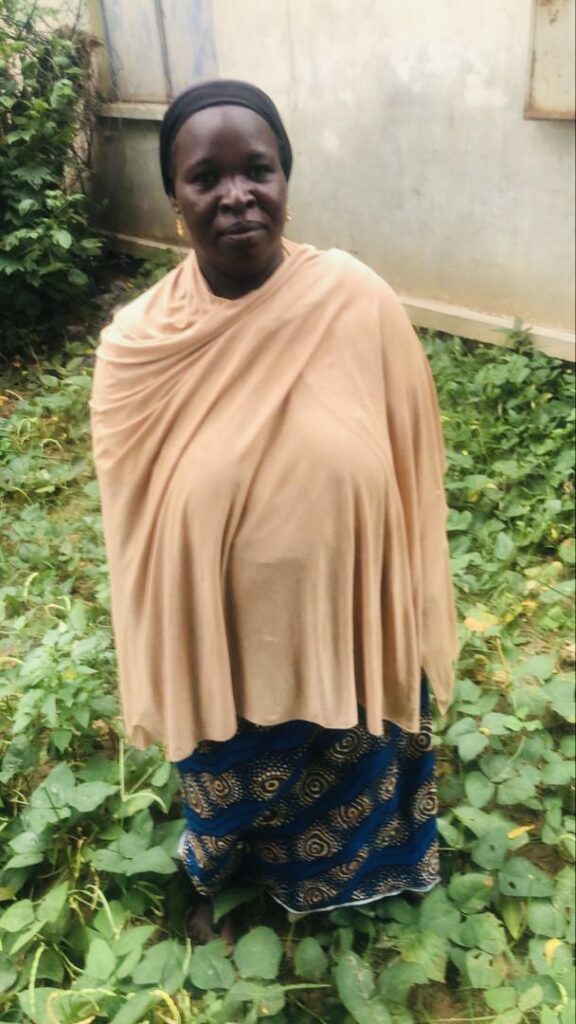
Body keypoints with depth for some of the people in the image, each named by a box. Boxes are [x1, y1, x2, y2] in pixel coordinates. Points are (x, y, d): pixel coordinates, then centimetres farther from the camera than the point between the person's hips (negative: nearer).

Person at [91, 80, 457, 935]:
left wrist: (411, 632, -1)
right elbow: (133, 530, -5)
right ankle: (236, 859, 64)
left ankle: (344, 865, 63)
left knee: (350, 761, 28)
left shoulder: (361, 304, -18)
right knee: (235, 776, 28)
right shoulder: (138, 342, -15)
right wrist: (158, 674, 4)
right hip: (218, 642, 1)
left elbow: (411, 475, -8)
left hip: (348, 631, 0)